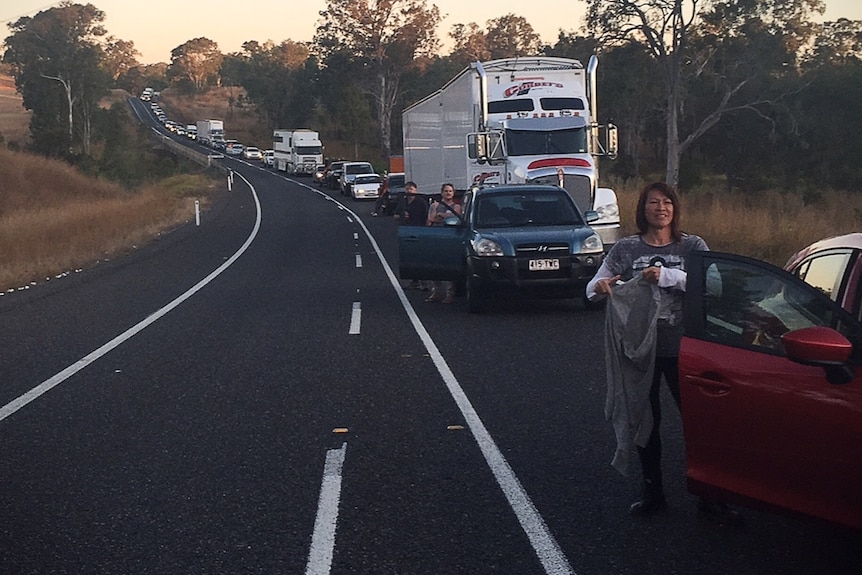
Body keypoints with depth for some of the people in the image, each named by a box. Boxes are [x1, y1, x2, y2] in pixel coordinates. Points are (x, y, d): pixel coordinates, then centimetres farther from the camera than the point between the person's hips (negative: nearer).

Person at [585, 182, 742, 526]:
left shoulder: (693, 247, 3)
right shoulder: (626, 249, 6)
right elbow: (594, 288, 2)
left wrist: (667, 276, -25)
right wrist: (599, 287, -23)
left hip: (682, 348, -2)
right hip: (640, 348, 2)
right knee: (645, 421, 10)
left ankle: (708, 500, 5)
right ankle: (652, 493, 23)